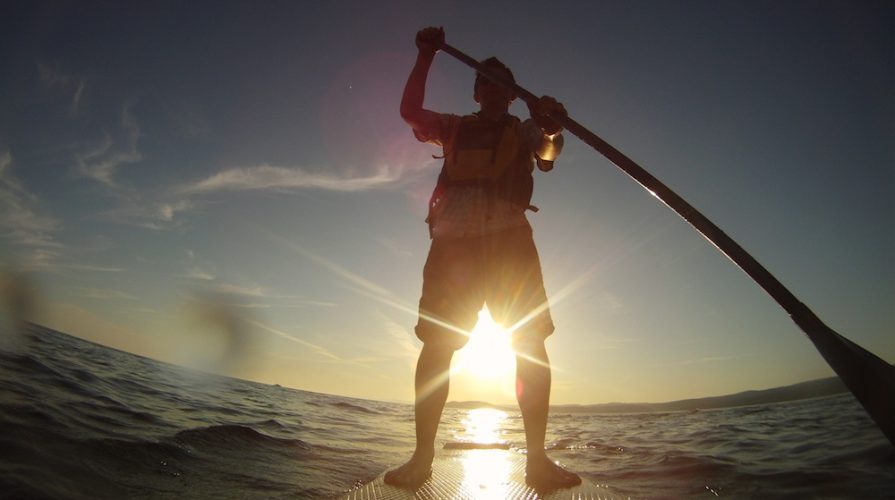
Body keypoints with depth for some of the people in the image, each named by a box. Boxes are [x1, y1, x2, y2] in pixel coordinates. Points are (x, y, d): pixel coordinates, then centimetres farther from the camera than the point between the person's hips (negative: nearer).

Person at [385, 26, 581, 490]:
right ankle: (421, 457, -1)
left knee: (532, 343, -10)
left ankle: (537, 458, -3)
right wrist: (426, 56, 8)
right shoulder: (455, 128, 25)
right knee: (435, 344, -7)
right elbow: (410, 110, 11)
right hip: (453, 238, 1)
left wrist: (550, 127, -25)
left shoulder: (524, 129, 20)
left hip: (508, 238, 0)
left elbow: (547, 153, -2)